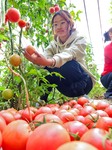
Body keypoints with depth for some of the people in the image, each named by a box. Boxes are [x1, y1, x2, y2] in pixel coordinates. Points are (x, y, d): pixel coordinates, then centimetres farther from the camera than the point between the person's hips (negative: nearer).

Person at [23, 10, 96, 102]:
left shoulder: (79, 40, -11)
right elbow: (45, 56, -20)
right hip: (67, 86, 4)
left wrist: (50, 61, -56)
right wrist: (36, 59, -45)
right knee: (46, 70, -21)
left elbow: (69, 53, -35)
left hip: (83, 83, -4)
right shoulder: (53, 44, 3)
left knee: (68, 64, -33)